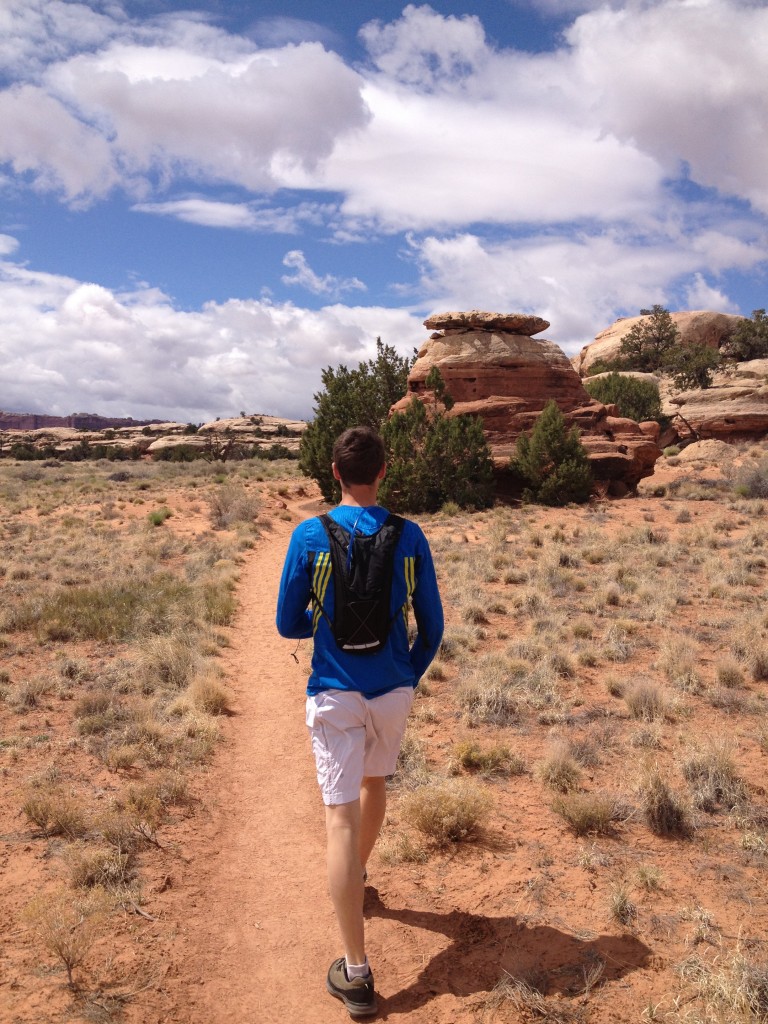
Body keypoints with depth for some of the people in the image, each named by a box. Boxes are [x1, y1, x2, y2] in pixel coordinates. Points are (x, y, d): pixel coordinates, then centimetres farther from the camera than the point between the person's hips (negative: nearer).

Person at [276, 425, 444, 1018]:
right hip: (393, 692, 3)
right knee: (375, 784, 28)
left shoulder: (309, 536, -9)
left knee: (341, 819, 0)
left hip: (336, 697, -3)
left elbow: (289, 624, -4)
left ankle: (357, 973, 2)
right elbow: (432, 627, 0)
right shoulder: (409, 537, -5)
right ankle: (356, 878, 52)